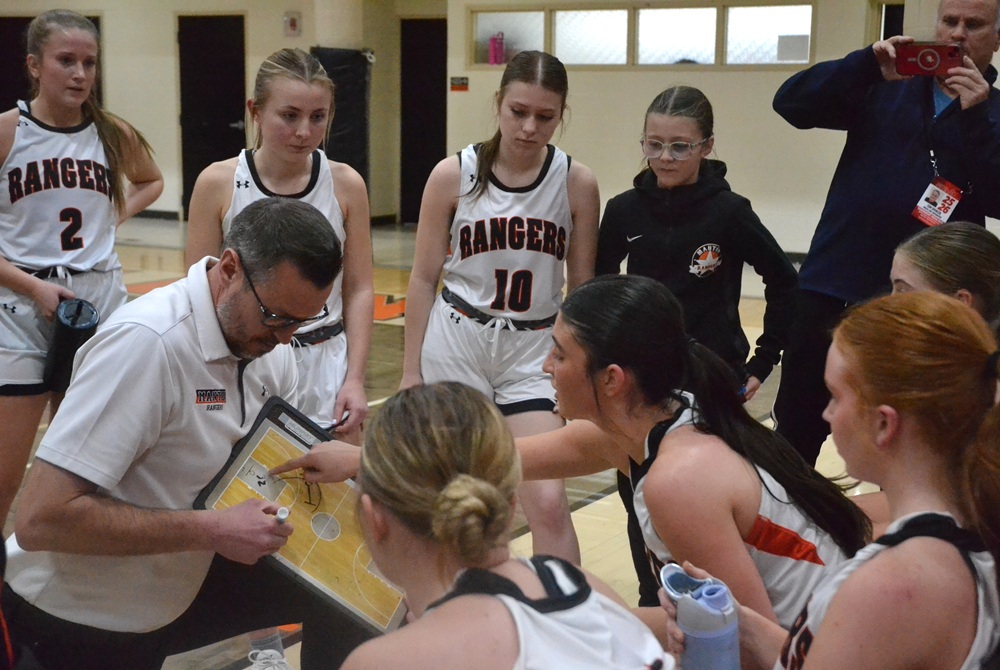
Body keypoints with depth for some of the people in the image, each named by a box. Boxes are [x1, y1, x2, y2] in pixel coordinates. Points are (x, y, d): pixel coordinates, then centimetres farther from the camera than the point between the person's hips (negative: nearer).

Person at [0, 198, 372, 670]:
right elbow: (41, 517, -31)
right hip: (79, 619, -6)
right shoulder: (146, 343, -29)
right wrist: (213, 530, -29)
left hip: (181, 584, 7)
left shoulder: (268, 338, -6)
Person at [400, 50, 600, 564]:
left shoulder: (576, 183, -4)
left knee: (548, 503, -10)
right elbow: (423, 278, 0)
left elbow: (581, 285, 4)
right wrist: (410, 370, 1)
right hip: (455, 346, 0)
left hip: (533, 352, 0)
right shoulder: (454, 175, -6)